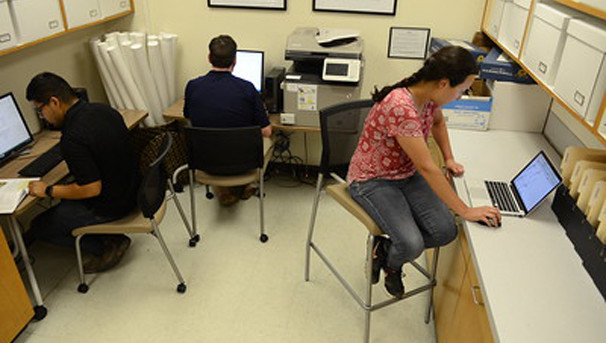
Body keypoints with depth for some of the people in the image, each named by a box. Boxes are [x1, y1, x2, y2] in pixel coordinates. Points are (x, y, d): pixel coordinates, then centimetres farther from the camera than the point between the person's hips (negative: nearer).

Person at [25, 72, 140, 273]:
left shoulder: (72, 140, -28)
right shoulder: (103, 109, -2)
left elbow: (92, 189, -24)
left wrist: (48, 191, -11)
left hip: (110, 207, -8)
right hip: (130, 189, 8)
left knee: (38, 227, 9)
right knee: (63, 204, 28)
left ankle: (107, 247, 7)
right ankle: (112, 238, 15)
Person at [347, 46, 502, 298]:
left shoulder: (429, 96, -6)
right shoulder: (400, 108, -32)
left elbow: (438, 121, 20)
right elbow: (427, 168, -31)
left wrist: (449, 158, 6)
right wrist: (465, 211, -25)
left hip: (407, 175, 8)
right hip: (373, 181, -8)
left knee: (446, 232, -8)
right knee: (412, 245, -23)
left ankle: (386, 247, 16)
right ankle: (391, 262, 14)